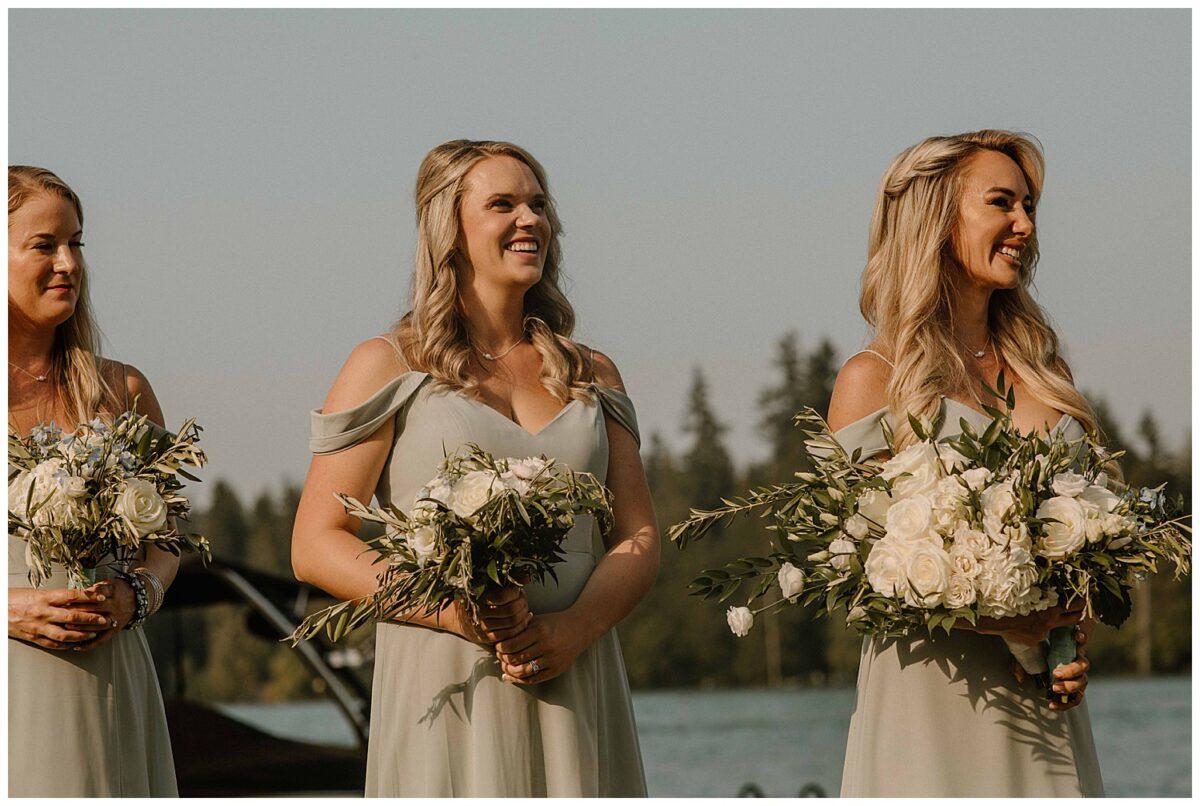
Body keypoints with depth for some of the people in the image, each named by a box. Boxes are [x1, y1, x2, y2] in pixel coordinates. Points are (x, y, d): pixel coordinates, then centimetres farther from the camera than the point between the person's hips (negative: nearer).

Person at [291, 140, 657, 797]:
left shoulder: (591, 375, 17)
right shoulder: (388, 367, 5)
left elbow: (639, 539, 12)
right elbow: (316, 546, -1)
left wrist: (572, 629, -9)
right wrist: (454, 611, -15)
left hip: (573, 686, 3)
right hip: (447, 686, -3)